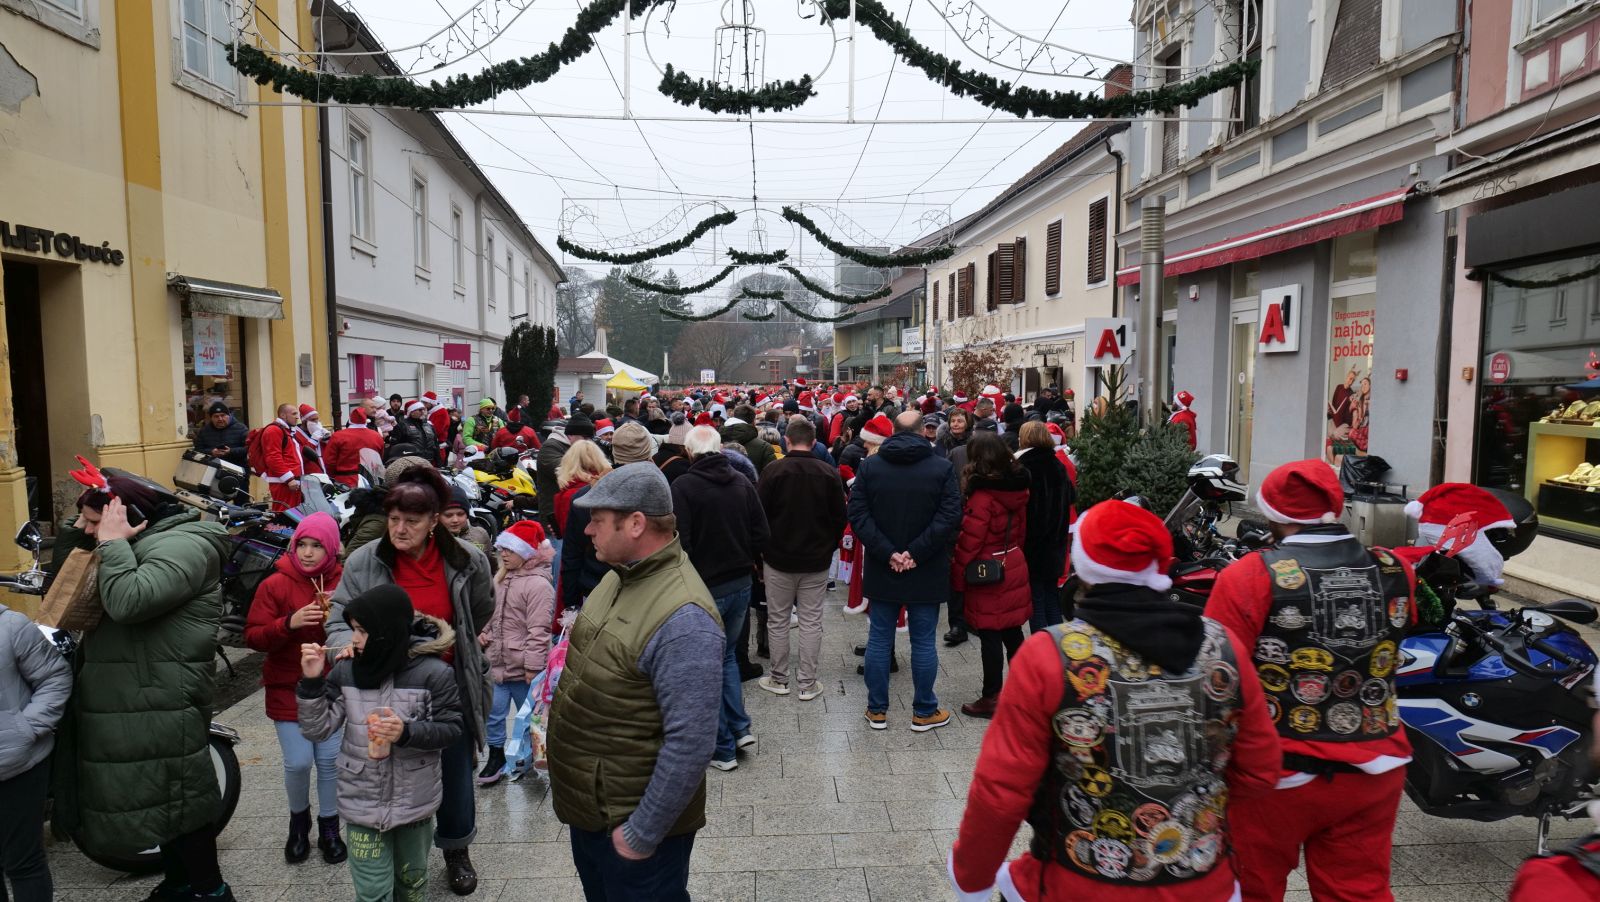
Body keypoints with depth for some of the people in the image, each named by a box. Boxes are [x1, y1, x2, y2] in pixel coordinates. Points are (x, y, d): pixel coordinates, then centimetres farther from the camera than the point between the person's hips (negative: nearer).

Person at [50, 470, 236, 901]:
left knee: (178, 794, -1)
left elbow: (127, 602, -31)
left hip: (159, 702, -10)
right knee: (160, 793, 18)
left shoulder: (181, 546, -18)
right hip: (129, 697, 10)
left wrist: (112, 543, -22)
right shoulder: (134, 546, 13)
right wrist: (73, 533, 4)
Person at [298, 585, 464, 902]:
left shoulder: (432, 672, -15)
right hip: (363, 802, 2)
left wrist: (407, 732, -26)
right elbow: (318, 730, -5)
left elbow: (453, 730, -10)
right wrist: (311, 681, -17)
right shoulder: (345, 670, -5)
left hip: (414, 801, -1)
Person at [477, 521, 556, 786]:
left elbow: (538, 631, -20)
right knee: (493, 713, 12)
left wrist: (532, 667, -20)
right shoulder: (501, 578, 8)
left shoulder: (538, 585, -18)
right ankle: (496, 757, 29)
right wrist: (483, 633, 4)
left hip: (522, 669, -7)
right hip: (497, 663, 7)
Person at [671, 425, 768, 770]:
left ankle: (723, 748, 15)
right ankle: (741, 728, 19)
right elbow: (761, 533, 4)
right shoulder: (743, 482, 2)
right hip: (741, 584, 5)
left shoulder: (683, 487, -14)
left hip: (705, 587, -5)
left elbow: (680, 542, -17)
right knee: (727, 654, 24)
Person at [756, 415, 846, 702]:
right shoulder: (829, 473, -5)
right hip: (817, 560, 2)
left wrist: (761, 551, 6)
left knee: (778, 620, 11)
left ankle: (779, 678, 20)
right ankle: (807, 683, 13)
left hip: (779, 559, -1)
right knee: (811, 622, 8)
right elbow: (840, 517, 2)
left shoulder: (774, 471, -11)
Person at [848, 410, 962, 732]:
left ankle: (877, 710, 19)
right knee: (923, 642, 8)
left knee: (879, 639, 11)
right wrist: (916, 553, -14)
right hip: (927, 572, -1)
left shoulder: (869, 466, -1)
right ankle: (924, 712, 19)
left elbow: (858, 515, -7)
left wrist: (887, 553, -11)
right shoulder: (942, 468, -6)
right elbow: (950, 517, -14)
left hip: (881, 570, 2)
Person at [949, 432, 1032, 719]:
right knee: (1012, 632, 17)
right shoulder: (1018, 489, 4)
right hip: (1013, 567, 8)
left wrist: (956, 577, -10)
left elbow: (969, 542, -19)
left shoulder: (982, 496, -20)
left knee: (990, 636, 1)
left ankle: (991, 698, 10)